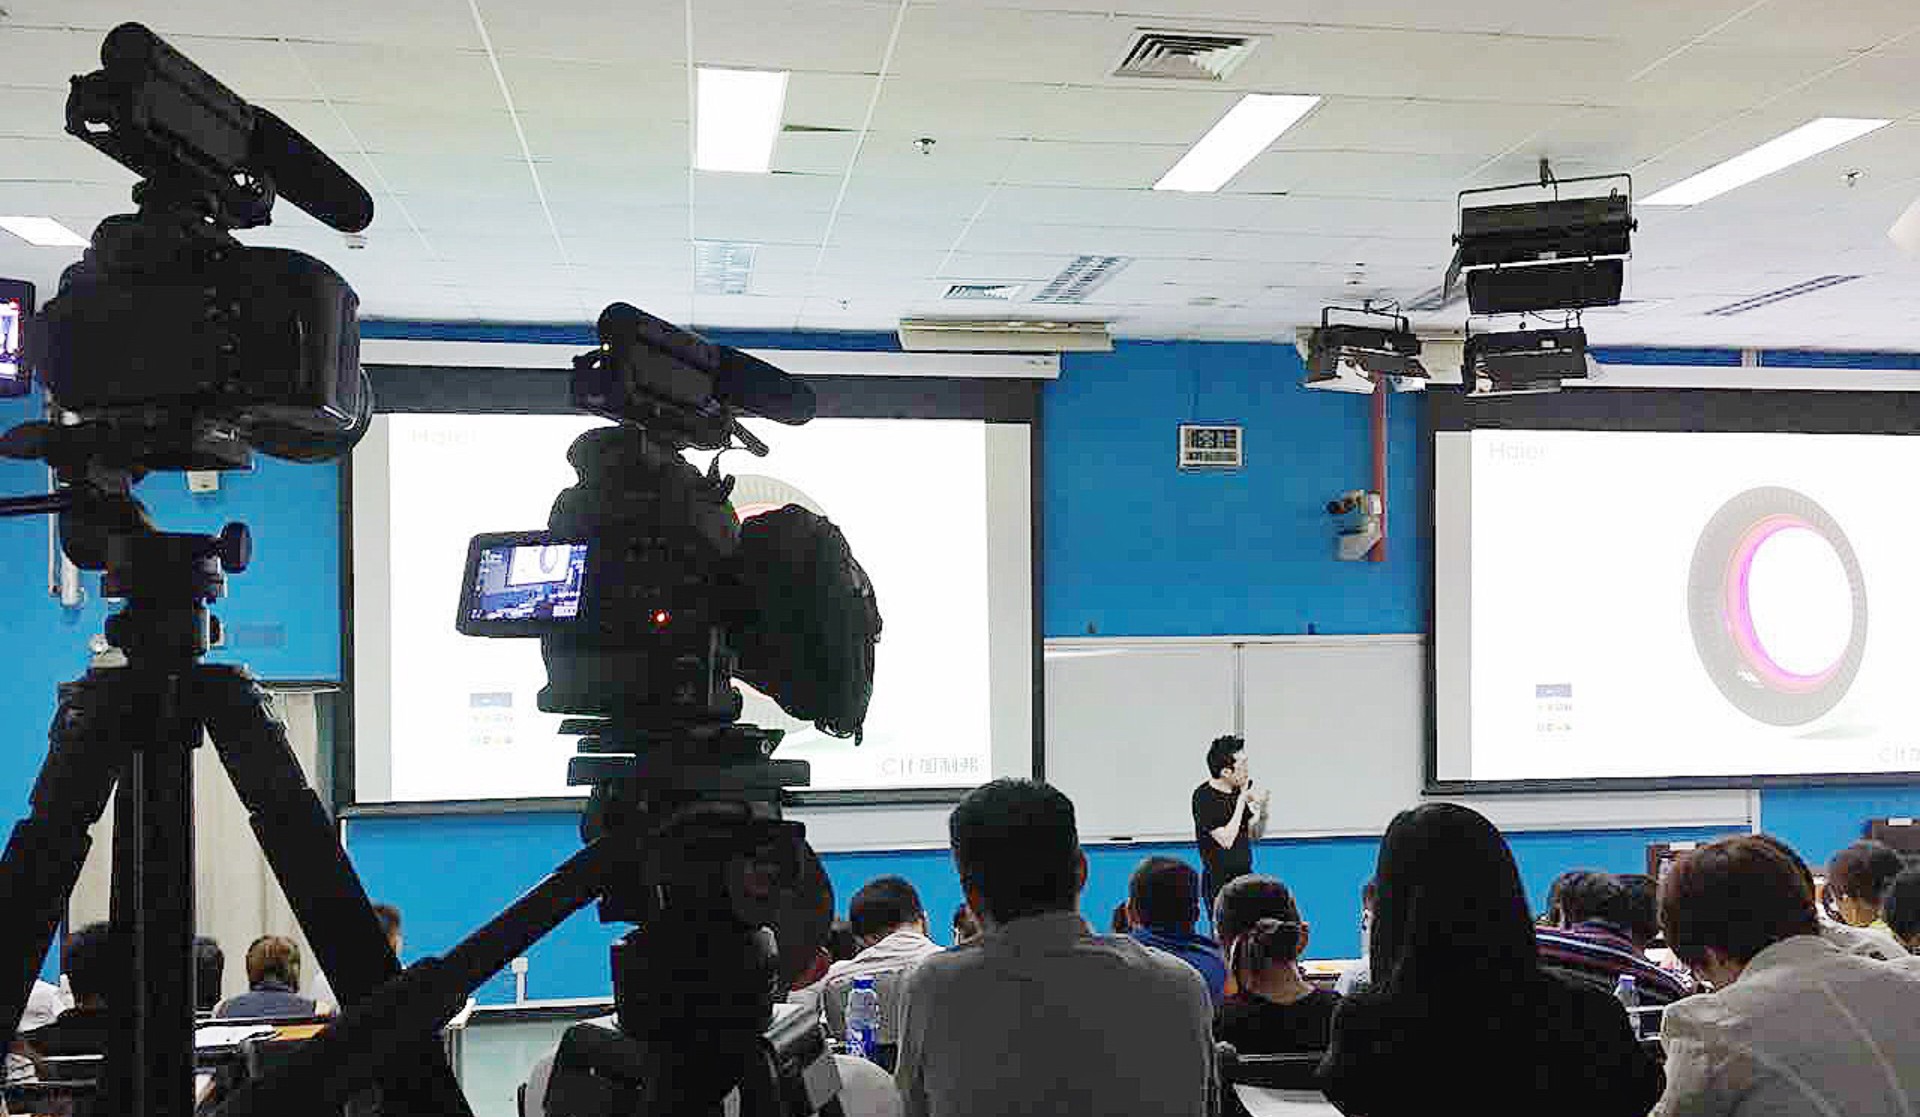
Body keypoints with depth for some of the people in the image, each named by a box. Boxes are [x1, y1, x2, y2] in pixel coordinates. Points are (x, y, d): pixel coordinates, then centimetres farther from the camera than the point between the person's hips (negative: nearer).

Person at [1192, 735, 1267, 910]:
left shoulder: (1243, 789, 4)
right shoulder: (1203, 797, -14)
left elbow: (1254, 835, 12)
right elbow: (1226, 840, -20)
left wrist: (1262, 809, -6)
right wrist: (1241, 801, -18)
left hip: (1245, 876, 6)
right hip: (1218, 882, -6)